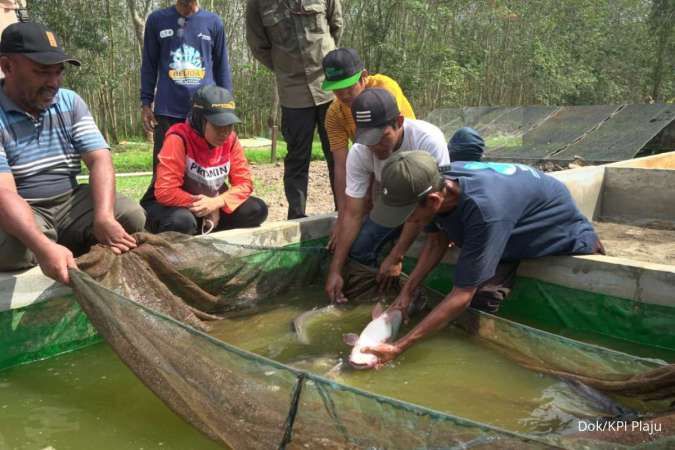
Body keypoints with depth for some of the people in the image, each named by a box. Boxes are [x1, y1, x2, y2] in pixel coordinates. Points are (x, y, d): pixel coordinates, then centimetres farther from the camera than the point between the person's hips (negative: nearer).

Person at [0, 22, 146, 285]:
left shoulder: (71, 102, 2)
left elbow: (99, 159, -9)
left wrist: (103, 217, -30)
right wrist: (44, 247, -45)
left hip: (71, 201, 4)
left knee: (132, 217, -20)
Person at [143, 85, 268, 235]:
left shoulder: (231, 140, -8)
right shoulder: (179, 139, -24)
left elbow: (244, 182, -6)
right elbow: (165, 192, -29)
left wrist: (216, 202, -24)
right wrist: (204, 206, -22)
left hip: (214, 207, 5)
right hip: (177, 206, -5)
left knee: (258, 209, -14)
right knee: (182, 221, -39)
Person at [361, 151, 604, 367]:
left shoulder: (484, 209, -47)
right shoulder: (438, 182, -25)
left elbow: (462, 297, -42)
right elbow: (437, 241, -5)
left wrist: (398, 348, -42)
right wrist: (406, 291, -15)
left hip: (565, 233, -5)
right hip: (516, 234, 5)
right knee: (481, 298, -13)